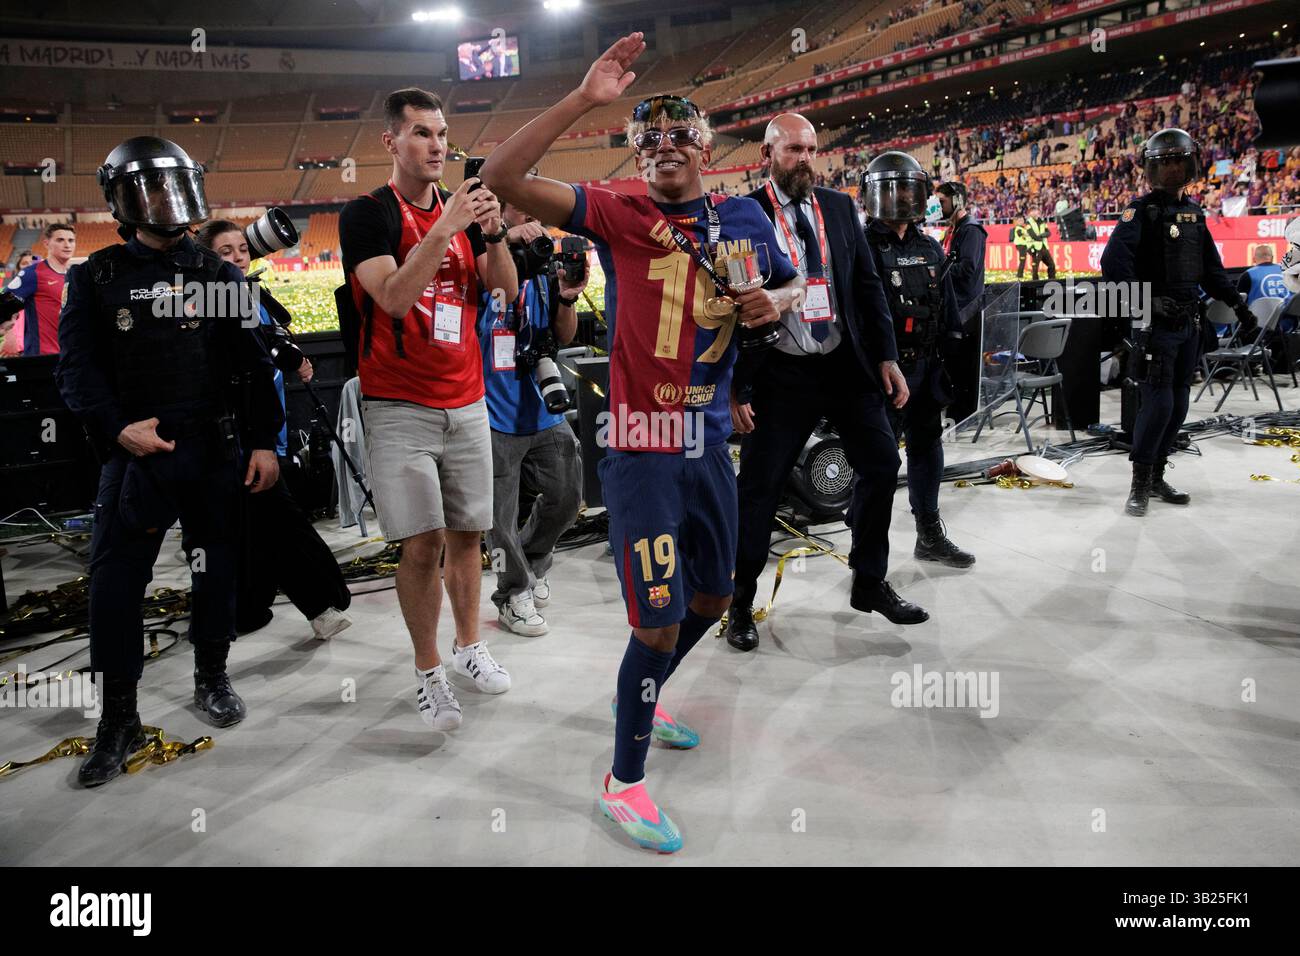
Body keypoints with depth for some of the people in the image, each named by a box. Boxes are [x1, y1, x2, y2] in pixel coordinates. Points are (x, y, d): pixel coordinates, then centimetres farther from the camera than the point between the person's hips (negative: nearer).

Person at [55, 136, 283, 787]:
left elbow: (253, 363, 4)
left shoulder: (218, 275, 7)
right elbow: (76, 368, 0)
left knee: (215, 569, 10)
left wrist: (264, 441, -2)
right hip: (134, 453, -1)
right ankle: (118, 719, 9)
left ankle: (212, 677, 30)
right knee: (116, 582, -3)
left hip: (212, 450, 1)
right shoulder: (96, 278, 5)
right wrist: (118, 427, -15)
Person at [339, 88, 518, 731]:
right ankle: (428, 673, 9)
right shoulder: (367, 214, -5)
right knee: (422, 543, -6)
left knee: (467, 533, 10)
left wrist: (493, 232, -10)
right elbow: (393, 296, -20)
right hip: (400, 407, -5)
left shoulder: (460, 211, 12)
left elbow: (506, 291, 5)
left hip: (467, 401, 5)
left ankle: (468, 646, 28)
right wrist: (446, 227, -24)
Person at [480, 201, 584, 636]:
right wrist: (505, 240, -33)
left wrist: (567, 299, -10)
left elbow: (563, 338, 9)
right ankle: (514, 596, 24)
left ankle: (531, 563, 40)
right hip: (495, 412, -5)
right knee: (501, 516, 4)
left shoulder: (542, 268, 8)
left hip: (542, 408, 6)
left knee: (566, 496, 14)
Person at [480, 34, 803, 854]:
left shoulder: (746, 217, 6)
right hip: (643, 451, -6)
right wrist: (584, 100, -21)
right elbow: (503, 179, -17)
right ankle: (624, 783, 18)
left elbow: (790, 282, 24)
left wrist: (775, 302, 0)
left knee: (711, 600, 20)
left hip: (711, 445, 6)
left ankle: (640, 698, 48)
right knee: (662, 621, -4)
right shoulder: (621, 215, -7)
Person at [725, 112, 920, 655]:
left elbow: (867, 286, 11)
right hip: (782, 372, -5)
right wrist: (734, 387, -11)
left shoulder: (839, 208, 8)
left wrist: (887, 356, 4)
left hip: (847, 363, 5)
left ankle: (869, 582, 28)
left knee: (883, 467, 9)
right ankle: (741, 604, 17)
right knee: (759, 488, 0)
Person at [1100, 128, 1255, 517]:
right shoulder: (1142, 210, -7)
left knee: (1178, 404, 9)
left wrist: (1235, 302, 17)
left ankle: (1157, 476, 19)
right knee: (1159, 401, -11)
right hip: (1158, 324, -7)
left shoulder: (1194, 213, 15)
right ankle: (1140, 483, -3)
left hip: (1189, 323, 7)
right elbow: (1114, 261, -20)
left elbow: (1211, 267, 22)